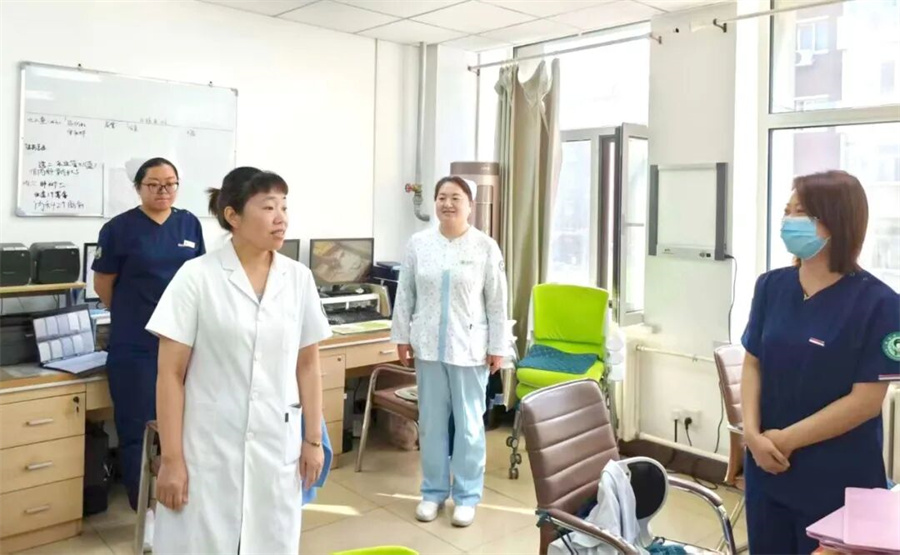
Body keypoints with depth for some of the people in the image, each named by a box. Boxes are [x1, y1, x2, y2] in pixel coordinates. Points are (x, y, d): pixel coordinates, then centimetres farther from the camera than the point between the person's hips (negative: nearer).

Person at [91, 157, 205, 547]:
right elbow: (103, 284, 2)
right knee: (138, 428, 3)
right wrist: (133, 316, 11)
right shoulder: (119, 228, -6)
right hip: (135, 345, -4)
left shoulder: (190, 224, 5)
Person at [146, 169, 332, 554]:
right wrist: (171, 458, -8)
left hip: (277, 447, 3)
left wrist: (314, 439, 7)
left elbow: (307, 364, 7)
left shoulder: (299, 278, 1)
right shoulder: (197, 276, -9)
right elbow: (171, 374, -7)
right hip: (209, 449, -3)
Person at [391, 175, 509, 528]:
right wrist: (402, 336, 5)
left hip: (469, 348, -2)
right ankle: (433, 491, 26)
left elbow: (497, 303, -2)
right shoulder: (418, 244, 2)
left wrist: (497, 347, -4)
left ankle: (467, 496, 21)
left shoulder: (486, 247, -4)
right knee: (431, 422, 11)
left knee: (469, 423, 7)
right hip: (429, 346, 2)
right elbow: (405, 295, 7)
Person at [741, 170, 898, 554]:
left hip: (839, 481, -4)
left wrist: (786, 440, -14)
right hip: (768, 469, 4)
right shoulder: (772, 286, 1)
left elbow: (867, 400, -15)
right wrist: (752, 433, -10)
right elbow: (753, 363, 4)